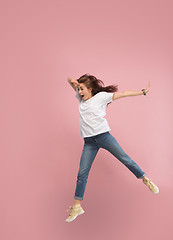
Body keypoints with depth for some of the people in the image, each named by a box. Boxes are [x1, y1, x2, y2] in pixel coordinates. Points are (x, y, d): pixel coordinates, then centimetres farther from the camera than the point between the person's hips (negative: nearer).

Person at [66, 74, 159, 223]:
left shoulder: (101, 96, 0)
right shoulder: (81, 98, 14)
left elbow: (122, 94, -3)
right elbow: (71, 81, 26)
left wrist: (143, 92, -4)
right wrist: (73, 81, 3)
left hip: (103, 136, -4)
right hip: (89, 142, 4)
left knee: (125, 159, 2)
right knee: (82, 173, 1)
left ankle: (146, 180, 24)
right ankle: (77, 206, 10)